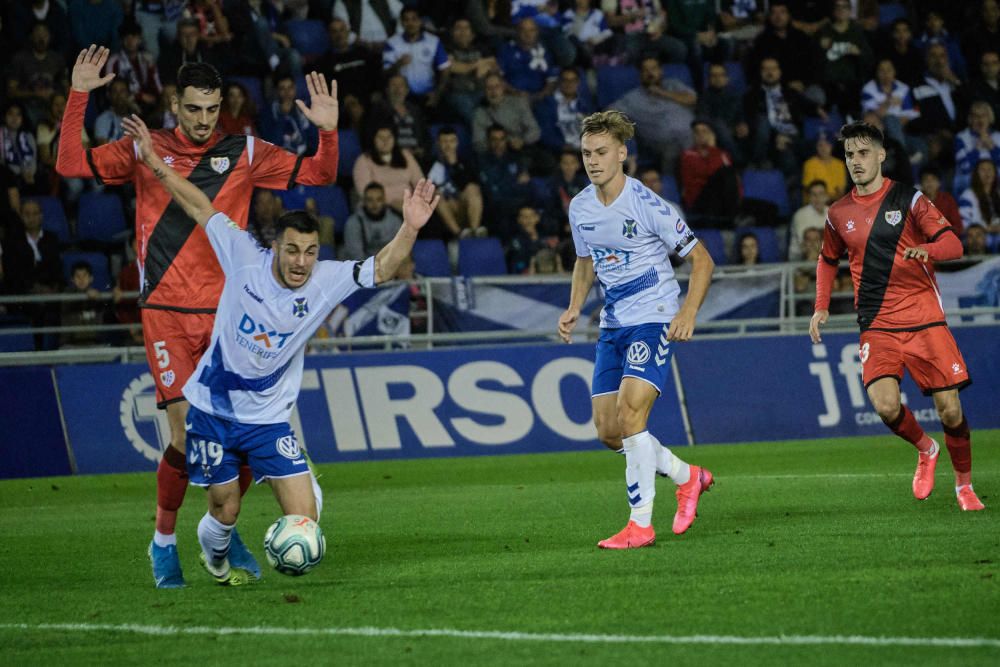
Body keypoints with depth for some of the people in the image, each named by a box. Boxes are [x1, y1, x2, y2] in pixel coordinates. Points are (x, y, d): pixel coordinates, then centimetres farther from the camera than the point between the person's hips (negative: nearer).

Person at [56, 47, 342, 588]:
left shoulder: (245, 154, 7)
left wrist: (328, 130, -8)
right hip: (166, 314, -2)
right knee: (188, 434, -11)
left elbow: (318, 175, 10)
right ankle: (164, 539, 10)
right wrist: (77, 97, -8)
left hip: (227, 311, 2)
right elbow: (71, 164, -1)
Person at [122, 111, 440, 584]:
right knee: (226, 511, 9)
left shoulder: (325, 282, -11)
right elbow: (203, 209, -2)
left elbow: (380, 269, -22)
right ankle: (215, 561, 43)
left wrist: (409, 230, -39)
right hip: (213, 408, -1)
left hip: (268, 418, 1)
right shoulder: (244, 259, -13)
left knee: (303, 515, -11)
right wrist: (157, 165, -3)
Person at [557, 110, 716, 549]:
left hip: (654, 320, -7)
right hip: (613, 325, 7)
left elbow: (701, 259, -7)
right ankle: (687, 476, 26)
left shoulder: (647, 205, -14)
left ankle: (641, 524, -14)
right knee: (607, 430, 4)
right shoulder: (580, 208, 4)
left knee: (629, 414, -21)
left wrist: (688, 312, -19)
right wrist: (574, 308, 7)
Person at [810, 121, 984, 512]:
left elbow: (953, 244, -8)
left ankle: (964, 485, 19)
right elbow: (828, 260, 26)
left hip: (924, 319, -2)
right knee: (885, 404, -21)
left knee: (950, 410, -4)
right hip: (877, 327, 2)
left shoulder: (909, 200, -1)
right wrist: (821, 307, 14)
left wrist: (926, 249, -30)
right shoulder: (839, 214, 8)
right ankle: (925, 450, 11)